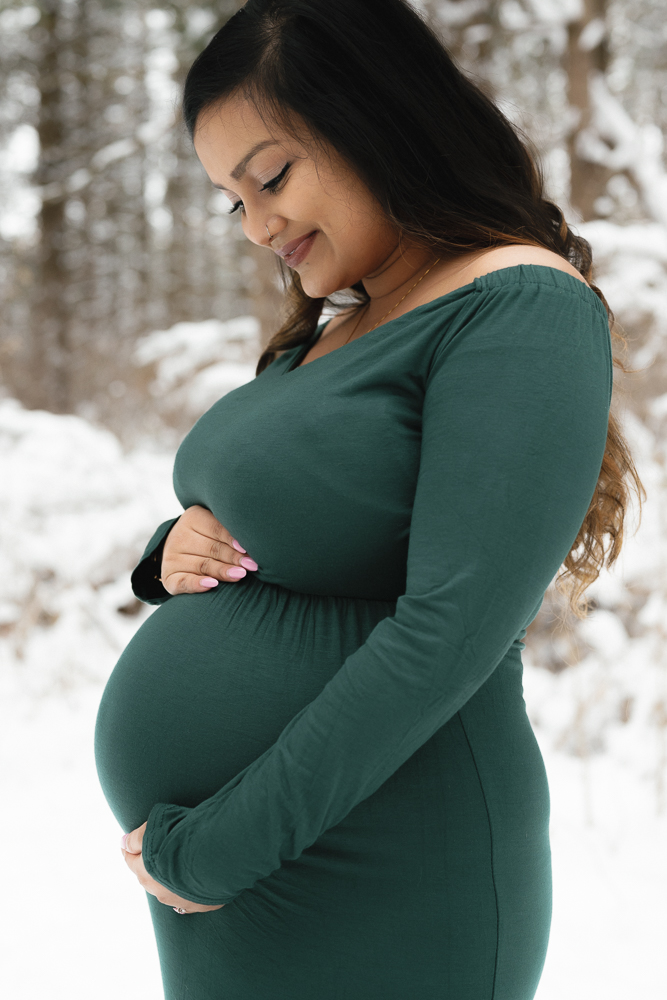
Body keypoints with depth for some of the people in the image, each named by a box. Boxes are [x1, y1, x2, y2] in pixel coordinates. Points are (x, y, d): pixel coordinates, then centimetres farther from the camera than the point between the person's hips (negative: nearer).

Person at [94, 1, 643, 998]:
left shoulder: (521, 308, -14)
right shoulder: (322, 338, 12)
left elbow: (452, 631, -22)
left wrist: (215, 850, -19)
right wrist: (178, 551, -1)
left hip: (365, 906, -8)